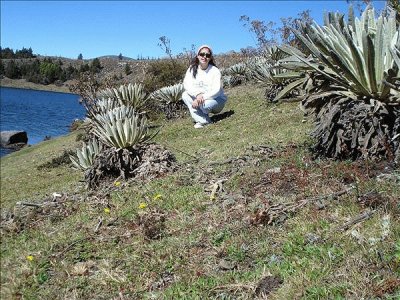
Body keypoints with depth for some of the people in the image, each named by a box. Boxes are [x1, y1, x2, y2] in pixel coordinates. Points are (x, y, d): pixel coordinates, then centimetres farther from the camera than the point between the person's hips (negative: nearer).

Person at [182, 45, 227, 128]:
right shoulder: (192, 69, -5)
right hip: (199, 99, 4)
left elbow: (216, 91, -25)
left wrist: (202, 97, -38)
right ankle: (203, 120, -16)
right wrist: (197, 94, -36)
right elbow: (186, 84, -18)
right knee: (185, 95, -20)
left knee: (205, 104, -36)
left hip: (216, 99, -4)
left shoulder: (215, 71, -16)